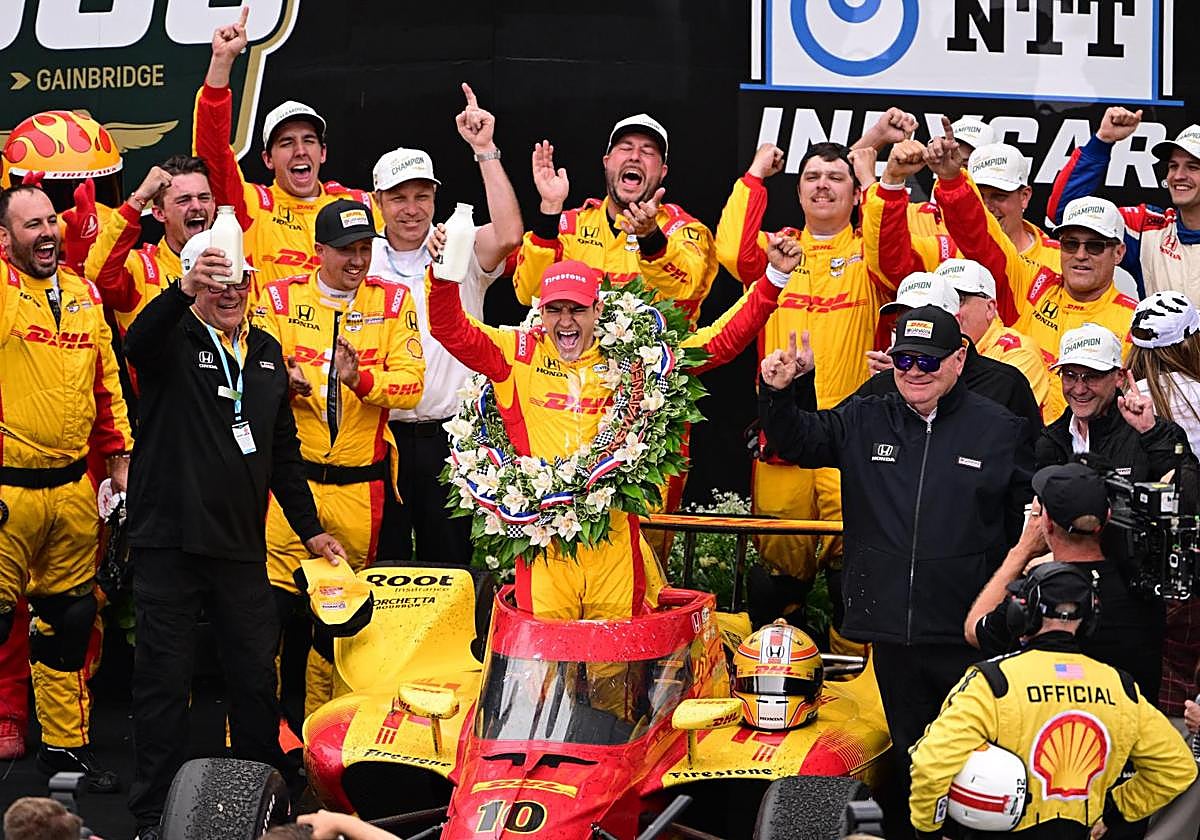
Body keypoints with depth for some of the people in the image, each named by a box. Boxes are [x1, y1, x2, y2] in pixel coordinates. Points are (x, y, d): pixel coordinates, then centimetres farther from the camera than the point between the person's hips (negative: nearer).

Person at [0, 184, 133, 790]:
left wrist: (119, 457, 14)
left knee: (69, 618, 14)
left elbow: (107, 380, 17)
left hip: (73, 486, 6)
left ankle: (65, 742, 25)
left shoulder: (84, 294, 11)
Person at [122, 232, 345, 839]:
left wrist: (310, 529, 17)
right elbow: (138, 342, -30)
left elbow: (283, 451, 21)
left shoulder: (266, 352, 15)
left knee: (257, 678, 9)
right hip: (168, 539, -5)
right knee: (164, 680, 0)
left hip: (241, 542, 5)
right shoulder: (173, 339, -3)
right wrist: (185, 290, -48)